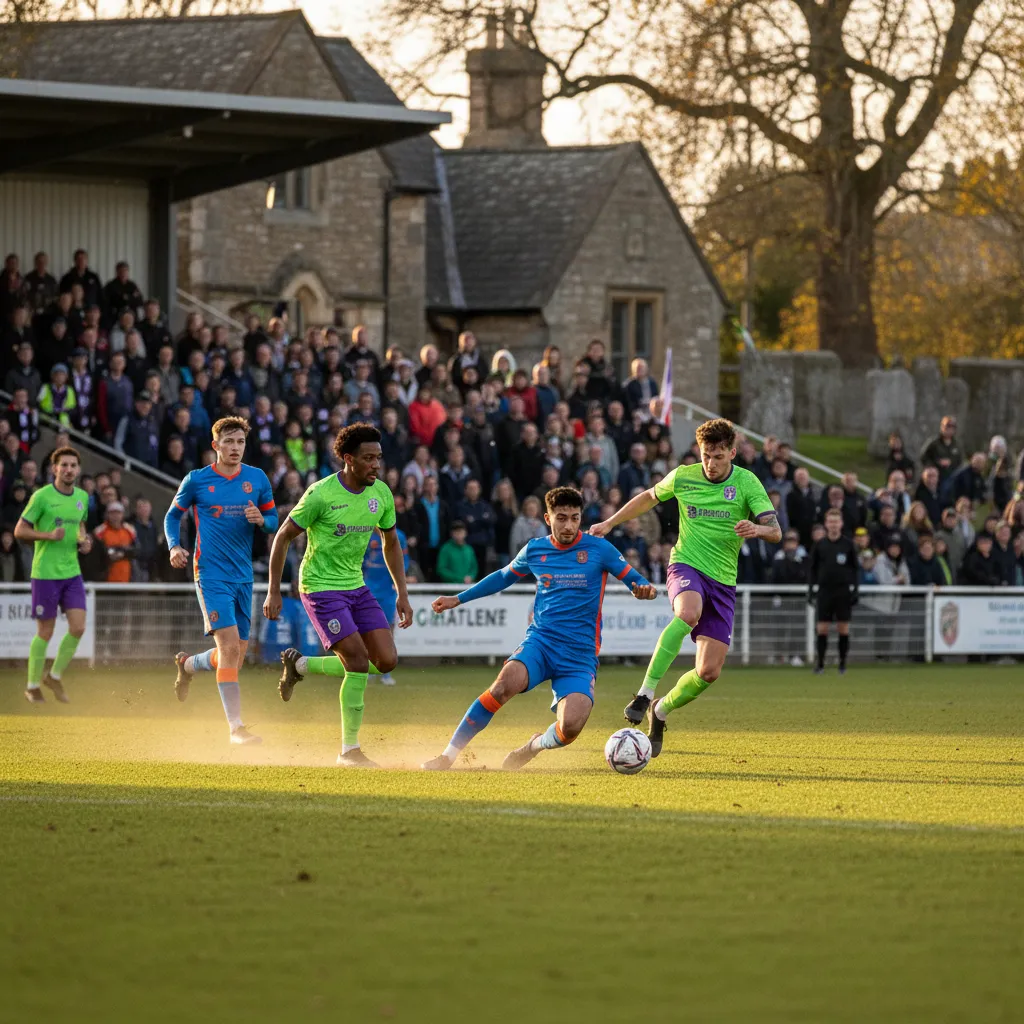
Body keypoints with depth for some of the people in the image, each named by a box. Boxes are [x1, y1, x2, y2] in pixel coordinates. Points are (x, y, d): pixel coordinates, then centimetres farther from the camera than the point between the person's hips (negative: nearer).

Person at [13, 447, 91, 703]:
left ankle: (55, 676, 16)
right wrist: (49, 535, -21)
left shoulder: (82, 497, 7)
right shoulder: (42, 496, -10)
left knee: (78, 628, -4)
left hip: (72, 573, 5)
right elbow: (19, 531, -7)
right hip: (45, 573, -5)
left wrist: (84, 541, 4)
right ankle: (33, 686, 15)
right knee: (45, 632, 0)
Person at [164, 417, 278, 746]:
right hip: (212, 574, -5)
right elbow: (173, 514, 11)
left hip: (244, 576, 5)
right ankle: (235, 727, -18)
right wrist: (174, 546, -7)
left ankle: (187, 664, 43)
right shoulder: (196, 480, -1)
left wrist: (261, 520, -10)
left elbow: (273, 519, 13)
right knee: (230, 644, -18)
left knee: (237, 654, 10)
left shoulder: (257, 479, 6)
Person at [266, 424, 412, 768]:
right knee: (359, 661, -17)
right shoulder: (321, 494, -18)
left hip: (356, 586, 7)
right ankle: (349, 750, -5)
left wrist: (402, 594, 10)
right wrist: (273, 592, -10)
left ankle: (300, 665, 17)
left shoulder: (381, 493, 0)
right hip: (321, 588, -7)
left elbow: (391, 543, 15)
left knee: (386, 661, -3)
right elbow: (283, 537, -9)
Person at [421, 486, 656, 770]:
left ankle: (537, 744, 13)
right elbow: (503, 577, 28)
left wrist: (644, 590, -18)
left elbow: (635, 580, 6)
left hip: (580, 654, -1)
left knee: (570, 727, -25)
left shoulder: (598, 548, 1)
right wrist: (458, 599, 28)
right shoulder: (534, 550, 10)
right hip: (540, 642, 1)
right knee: (506, 683, -31)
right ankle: (448, 755, -22)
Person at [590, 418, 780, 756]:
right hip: (686, 566, -2)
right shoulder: (683, 477, 1)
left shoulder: (747, 483, -4)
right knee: (689, 613, -39)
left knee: (709, 671, -5)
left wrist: (757, 529, -36)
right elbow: (649, 497, 22)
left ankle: (661, 711, 23)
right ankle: (644, 694, -40)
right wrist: (610, 523, 23)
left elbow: (775, 532, -13)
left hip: (723, 581, 2)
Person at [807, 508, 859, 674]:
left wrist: (855, 589, -2)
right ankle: (820, 663, 3)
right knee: (822, 628, -3)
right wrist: (811, 590, 2)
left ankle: (842, 663, 7)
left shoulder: (848, 544, 3)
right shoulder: (819, 545, 5)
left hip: (844, 591, -1)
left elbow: (855, 568, 6)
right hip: (824, 590, 1)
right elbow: (812, 569, 10)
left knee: (843, 628, 0)